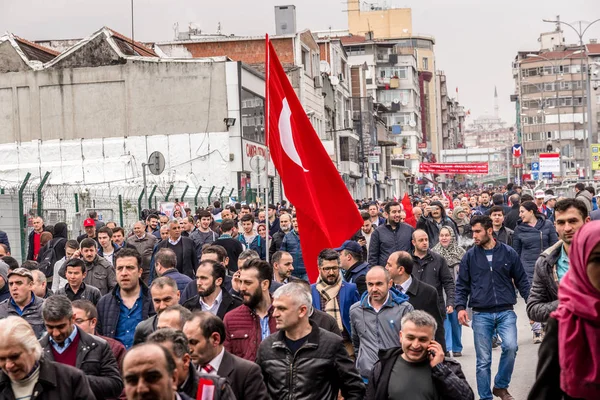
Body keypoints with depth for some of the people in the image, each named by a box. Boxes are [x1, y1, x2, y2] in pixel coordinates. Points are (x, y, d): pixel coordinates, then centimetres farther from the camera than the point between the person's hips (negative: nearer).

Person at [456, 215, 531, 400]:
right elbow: (462, 284, 7)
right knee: (483, 360, 2)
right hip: (481, 315, 1)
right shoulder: (470, 256, 4)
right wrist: (461, 306, -5)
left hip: (506, 312, -1)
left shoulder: (509, 253, 2)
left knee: (510, 347, -21)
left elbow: (522, 280, 8)